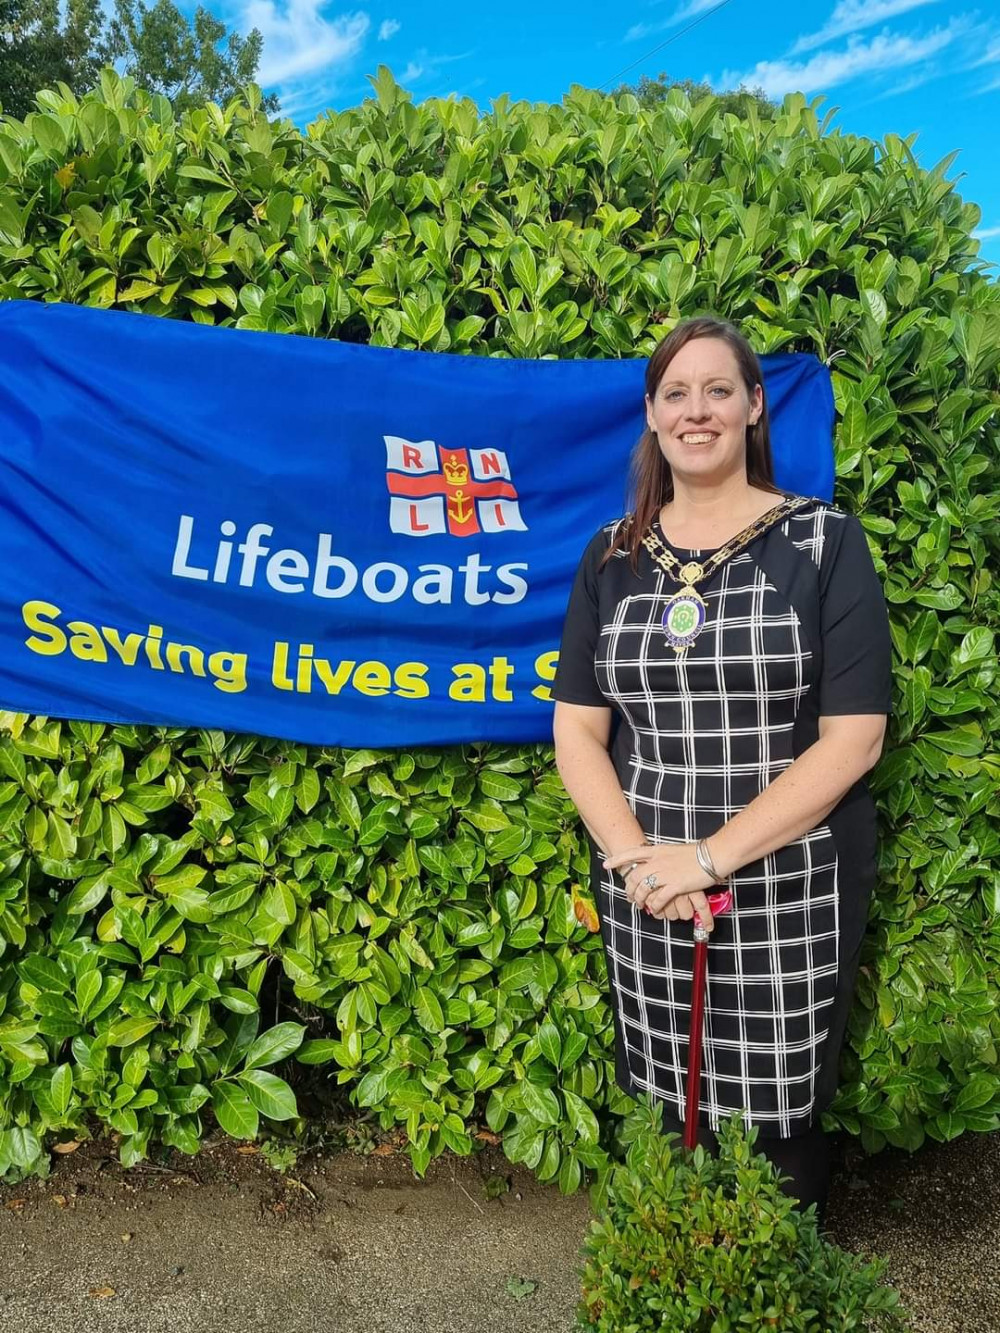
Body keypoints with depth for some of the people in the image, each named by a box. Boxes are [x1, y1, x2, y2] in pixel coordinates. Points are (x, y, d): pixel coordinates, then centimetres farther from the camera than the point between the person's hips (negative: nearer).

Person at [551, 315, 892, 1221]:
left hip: (789, 895, -2)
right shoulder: (612, 556, 5)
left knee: (780, 1115, 10)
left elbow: (854, 737, -10)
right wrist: (634, 857, -14)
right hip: (645, 897, 3)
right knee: (665, 1114, 14)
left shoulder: (824, 542, -3)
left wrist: (711, 856, -17)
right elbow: (577, 731, 2)